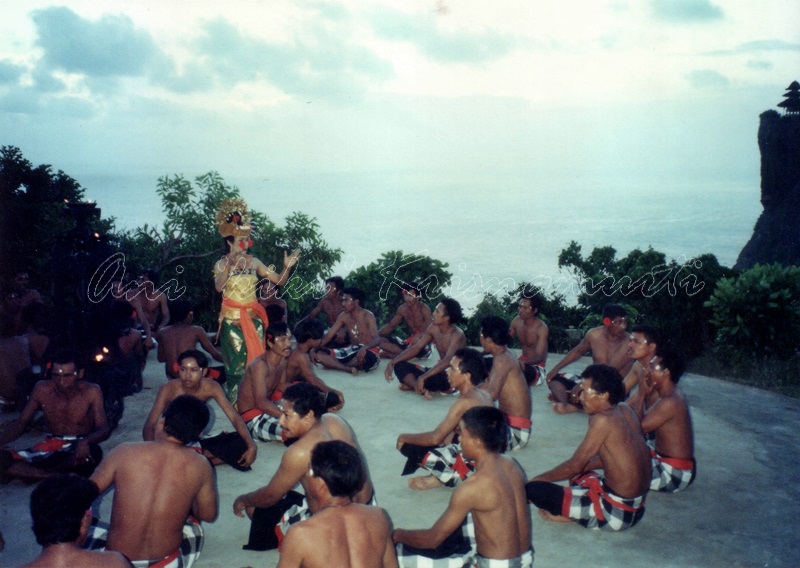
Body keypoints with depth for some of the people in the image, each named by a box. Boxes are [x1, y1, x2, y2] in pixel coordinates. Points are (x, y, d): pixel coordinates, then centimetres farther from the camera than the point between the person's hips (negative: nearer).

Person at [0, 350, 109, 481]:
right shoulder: (42, 389, -3)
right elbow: (21, 422, 4)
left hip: (78, 448, -2)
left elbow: (104, 429, -16)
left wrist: (85, 442, -38)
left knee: (94, 451, -39)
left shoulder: (91, 391, -11)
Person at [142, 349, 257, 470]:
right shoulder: (169, 390, -21)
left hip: (198, 442, 2)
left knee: (240, 443, -20)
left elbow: (235, 418, -17)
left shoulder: (211, 387, -14)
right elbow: (149, 426, -25)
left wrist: (251, 446, -30)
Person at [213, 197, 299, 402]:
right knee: (236, 363, -2)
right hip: (232, 319, -3)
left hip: (253, 317, 3)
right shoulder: (221, 263, -6)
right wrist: (230, 265, -38)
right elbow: (218, 286, -25)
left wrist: (286, 267, -14)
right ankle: (234, 402, 9)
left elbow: (279, 281, 5)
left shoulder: (254, 262, 4)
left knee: (256, 359, 3)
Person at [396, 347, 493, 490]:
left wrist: (405, 438, -6)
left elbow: (435, 438, -20)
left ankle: (451, 477, -4)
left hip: (472, 464, -9)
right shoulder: (485, 395, 5)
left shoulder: (464, 402, -22)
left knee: (409, 447, -14)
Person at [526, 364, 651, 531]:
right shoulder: (626, 410, 3)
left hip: (618, 512, -9)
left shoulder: (603, 420, -20)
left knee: (534, 489, -14)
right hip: (637, 508, 9)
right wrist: (583, 467, 18)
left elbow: (575, 465, -12)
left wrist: (538, 478, 1)